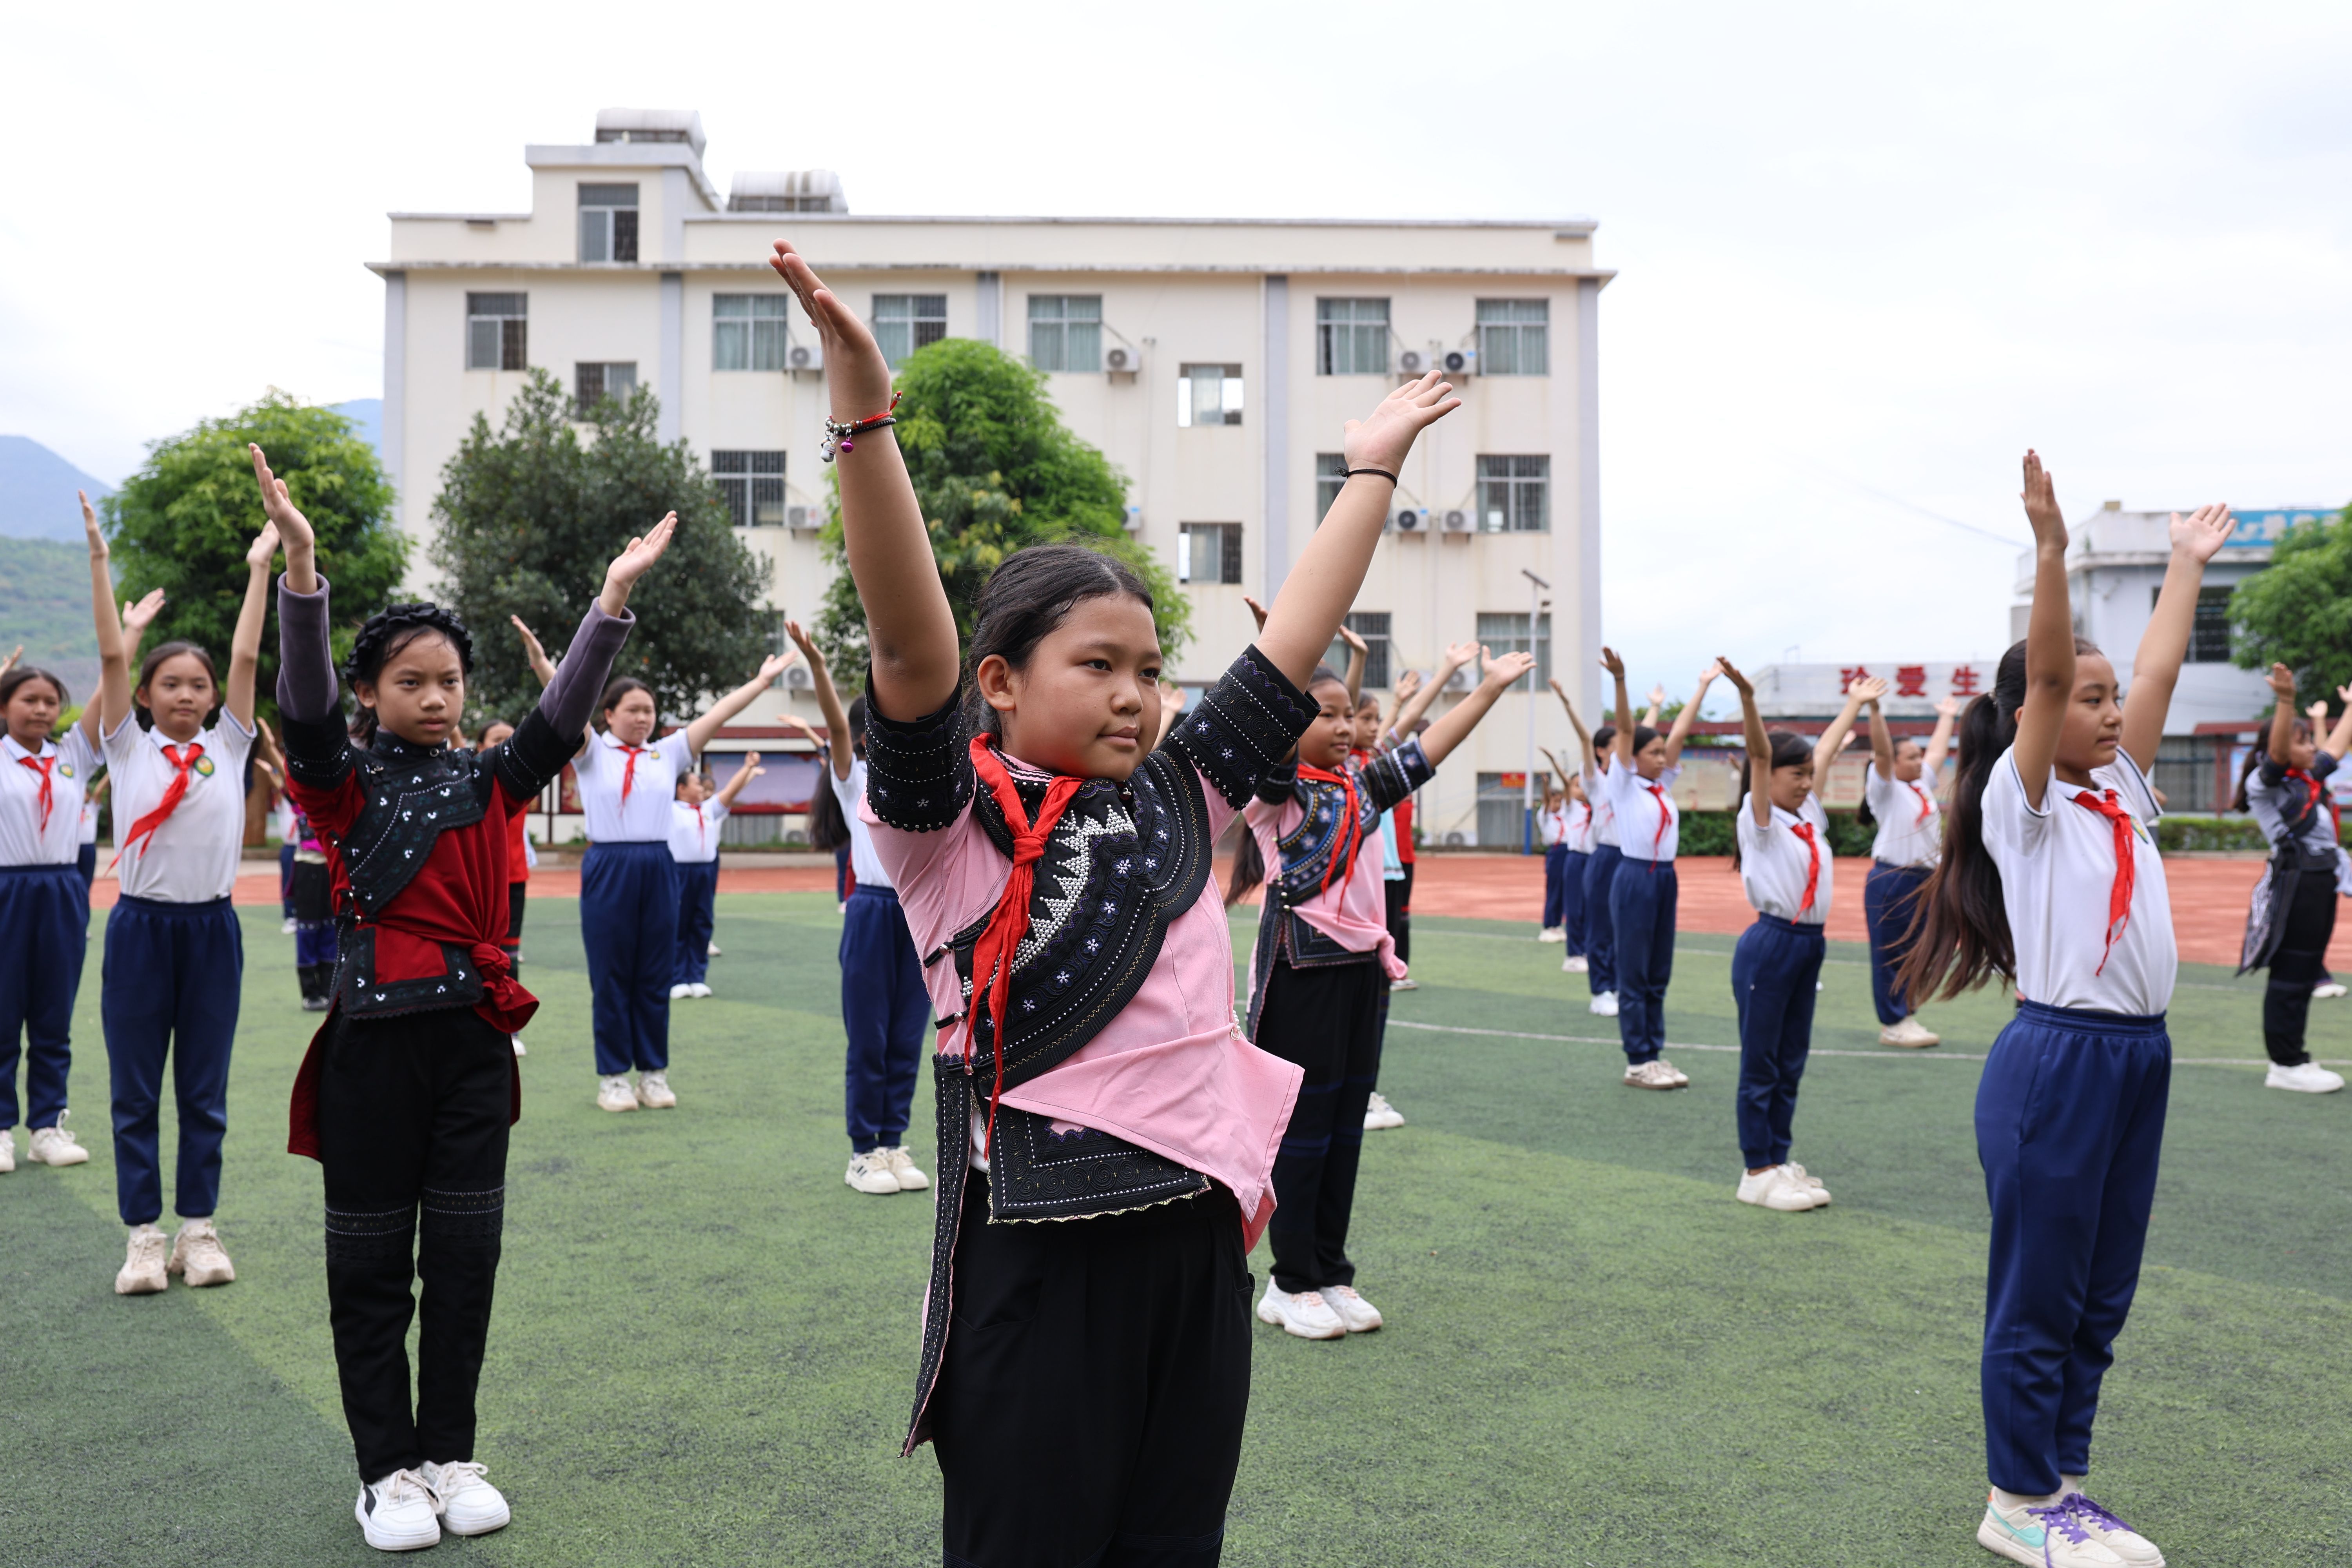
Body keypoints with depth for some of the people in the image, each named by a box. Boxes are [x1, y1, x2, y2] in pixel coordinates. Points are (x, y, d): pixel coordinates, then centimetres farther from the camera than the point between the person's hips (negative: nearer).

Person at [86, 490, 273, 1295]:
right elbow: (111, 656, -5)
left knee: (205, 1090, 8)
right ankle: (143, 1235, 14)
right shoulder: (128, 746, 2)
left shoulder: (228, 745, 4)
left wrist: (260, 566, -4)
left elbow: (246, 657, -2)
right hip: (141, 926, -1)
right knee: (134, 1090, 5)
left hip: (212, 927, 1)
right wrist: (100, 559, -10)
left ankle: (198, 1227, 18)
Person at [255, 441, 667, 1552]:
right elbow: (304, 700, -18)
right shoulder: (342, 777, -1)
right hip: (377, 1033, -3)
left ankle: (450, 1456, 23)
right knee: (371, 1263, 7)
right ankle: (387, 1470, 19)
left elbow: (563, 715, -3)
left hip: (477, 1032, 3)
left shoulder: (488, 780, 7)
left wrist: (614, 595, -12)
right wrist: (300, 564, -32)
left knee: (465, 1255, 9)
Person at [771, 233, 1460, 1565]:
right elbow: (910, 643, -23)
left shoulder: (1175, 801, 9)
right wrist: (866, 412, -32)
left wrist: (1374, 470, 19)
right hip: (1043, 1249, -5)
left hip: (1202, 1233, 6)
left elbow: (1295, 647, 15)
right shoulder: (956, 819, -7)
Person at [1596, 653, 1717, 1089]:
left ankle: (1654, 1055, 17)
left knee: (1658, 976, 11)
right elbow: (1626, 731, -16)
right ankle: (1638, 1062, 4)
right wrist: (1620, 680, -26)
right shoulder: (1624, 784, -4)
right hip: (1634, 878, -7)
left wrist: (1703, 686, 15)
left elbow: (1681, 732, 13)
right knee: (1634, 976, -1)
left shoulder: (1664, 785, 12)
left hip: (1665, 879, 7)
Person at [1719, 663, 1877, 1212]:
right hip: (1771, 944, -8)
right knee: (1761, 1063, 0)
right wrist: (1746, 696, -34)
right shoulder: (1760, 820, -7)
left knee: (1791, 1062, 13)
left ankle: (1778, 1162, 21)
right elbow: (1760, 755, -21)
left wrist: (1856, 703, 33)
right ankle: (1756, 1172, 7)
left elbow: (1825, 752, 23)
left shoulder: (1810, 817, 12)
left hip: (1810, 945, 8)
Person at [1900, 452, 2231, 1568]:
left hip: (2139, 1059, 8)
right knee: (2039, 1298, 2)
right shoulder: (2023, 803, -8)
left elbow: (2160, 669, 16)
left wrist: (2189, 562, 22)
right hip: (2057, 1061, -8)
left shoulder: (2119, 792, 13)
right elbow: (2042, 674, -21)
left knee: (2100, 1298, 14)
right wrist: (2049, 546, -30)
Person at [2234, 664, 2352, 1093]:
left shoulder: (2310, 778, 17)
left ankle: (2291, 1059, 19)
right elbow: (2277, 750, -26)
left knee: (2306, 974, 12)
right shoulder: (2264, 781, -8)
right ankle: (2285, 1065, -2)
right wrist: (2286, 700, -40)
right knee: (2290, 976, -6)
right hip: (2295, 879, -9)